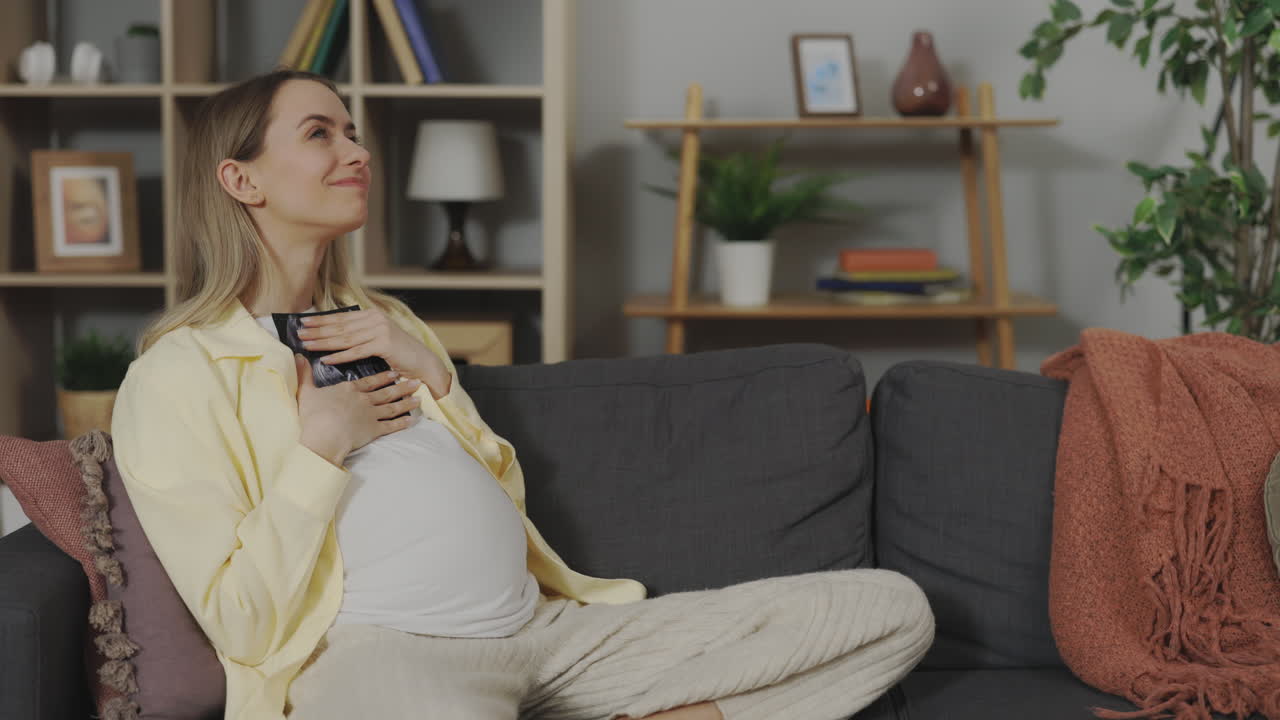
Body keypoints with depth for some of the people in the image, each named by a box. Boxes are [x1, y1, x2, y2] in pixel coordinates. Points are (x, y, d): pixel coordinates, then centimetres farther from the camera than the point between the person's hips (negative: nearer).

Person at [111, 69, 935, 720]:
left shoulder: (381, 322, 24)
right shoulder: (177, 375, 3)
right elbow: (243, 625, -5)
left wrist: (429, 375, 4)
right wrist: (319, 447, -8)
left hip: (549, 628, 7)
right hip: (376, 649, -6)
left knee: (894, 606, -4)